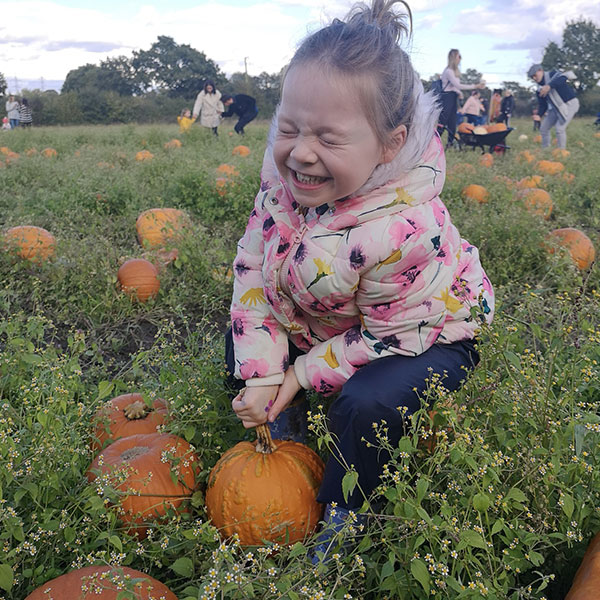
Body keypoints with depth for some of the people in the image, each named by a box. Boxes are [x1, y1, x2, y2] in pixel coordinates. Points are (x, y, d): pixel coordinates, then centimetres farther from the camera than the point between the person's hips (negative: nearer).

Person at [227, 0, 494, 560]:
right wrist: (261, 373, -16)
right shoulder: (284, 171, -21)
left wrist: (304, 374, -18)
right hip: (315, 319, 7)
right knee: (240, 342, 2)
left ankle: (338, 521, -2)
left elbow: (386, 337, -26)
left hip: (424, 334, -6)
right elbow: (251, 262, -12)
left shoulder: (406, 231, -41)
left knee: (367, 403, -32)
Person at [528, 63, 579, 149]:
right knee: (543, 128, 9)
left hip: (569, 104, -8)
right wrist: (538, 115, -11)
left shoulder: (552, 74, -12)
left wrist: (549, 85, -49)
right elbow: (542, 105, 8)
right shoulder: (540, 89, 8)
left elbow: (563, 78, -34)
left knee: (560, 128, -20)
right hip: (556, 108, 8)